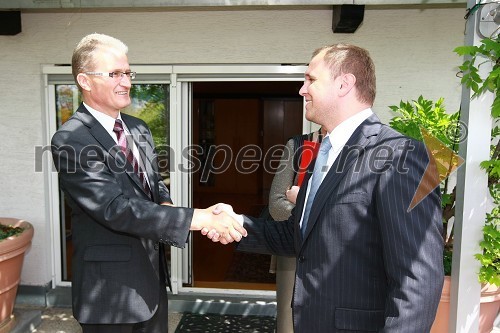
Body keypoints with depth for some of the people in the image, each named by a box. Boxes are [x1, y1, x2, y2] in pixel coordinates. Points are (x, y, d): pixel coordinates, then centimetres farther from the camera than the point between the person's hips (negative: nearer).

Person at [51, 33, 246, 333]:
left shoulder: (139, 128, 6)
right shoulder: (70, 140, -19)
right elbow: (116, 209, -27)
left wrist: (165, 205, -10)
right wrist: (198, 219, -31)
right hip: (111, 286, -7)